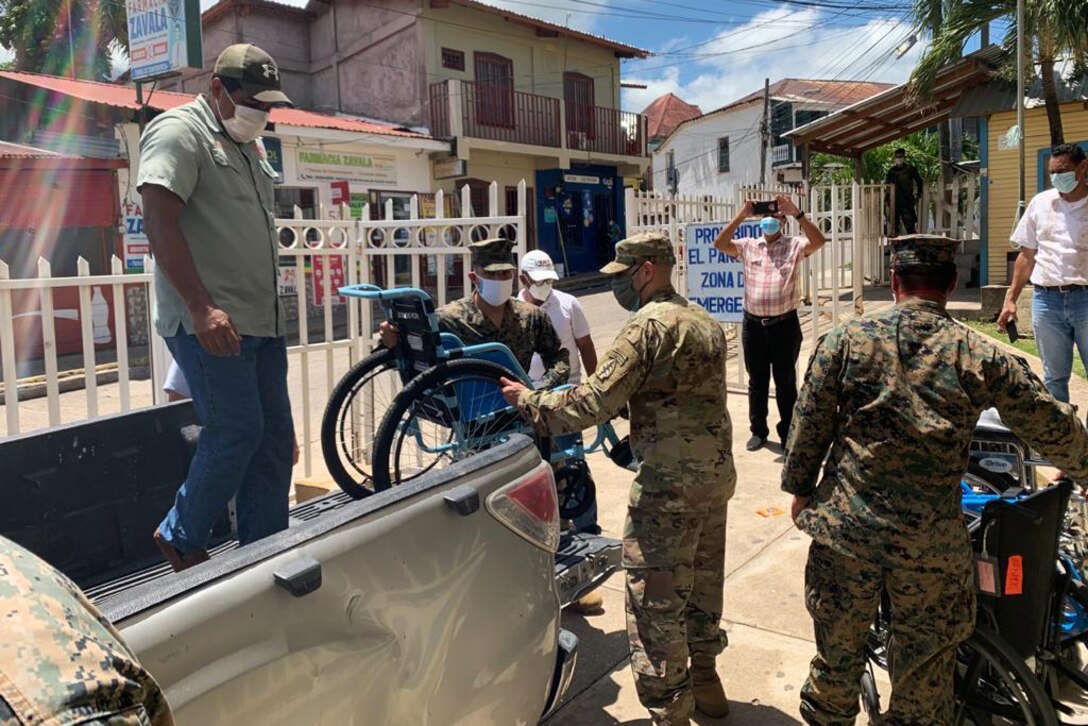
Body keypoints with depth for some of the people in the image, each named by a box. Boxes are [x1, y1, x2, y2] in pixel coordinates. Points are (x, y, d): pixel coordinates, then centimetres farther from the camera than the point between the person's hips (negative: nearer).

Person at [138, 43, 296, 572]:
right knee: (236, 431, -10)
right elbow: (160, 223, -17)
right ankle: (181, 538, 14)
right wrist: (202, 307, -25)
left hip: (261, 319, 9)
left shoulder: (248, 146, 22)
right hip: (208, 322, -9)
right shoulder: (179, 131, -6)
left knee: (275, 436, 7)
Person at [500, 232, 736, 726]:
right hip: (717, 475, 10)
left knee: (655, 603, 1)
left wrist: (529, 401, -8)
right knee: (702, 584, 22)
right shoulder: (705, 322, 13)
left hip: (669, 485, -10)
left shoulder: (648, 326, -16)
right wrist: (627, 402, 21)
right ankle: (704, 683, 39)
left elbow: (593, 402, -20)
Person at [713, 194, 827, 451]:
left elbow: (819, 241, -17)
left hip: (785, 324, -2)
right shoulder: (748, 246, 6)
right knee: (757, 381, 12)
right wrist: (741, 216, -12)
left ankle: (788, 432, 20)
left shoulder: (795, 245, 0)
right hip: (753, 324, 2)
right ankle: (758, 431, 23)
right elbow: (720, 244, -7)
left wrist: (797, 213, -22)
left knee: (785, 381, 8)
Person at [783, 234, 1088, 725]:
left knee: (837, 648, 19)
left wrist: (800, 489, 13)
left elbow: (809, 425, -2)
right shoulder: (981, 356, -5)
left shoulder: (844, 340, -6)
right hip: (932, 539, 0)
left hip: (844, 526, 1)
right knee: (926, 664, 17)